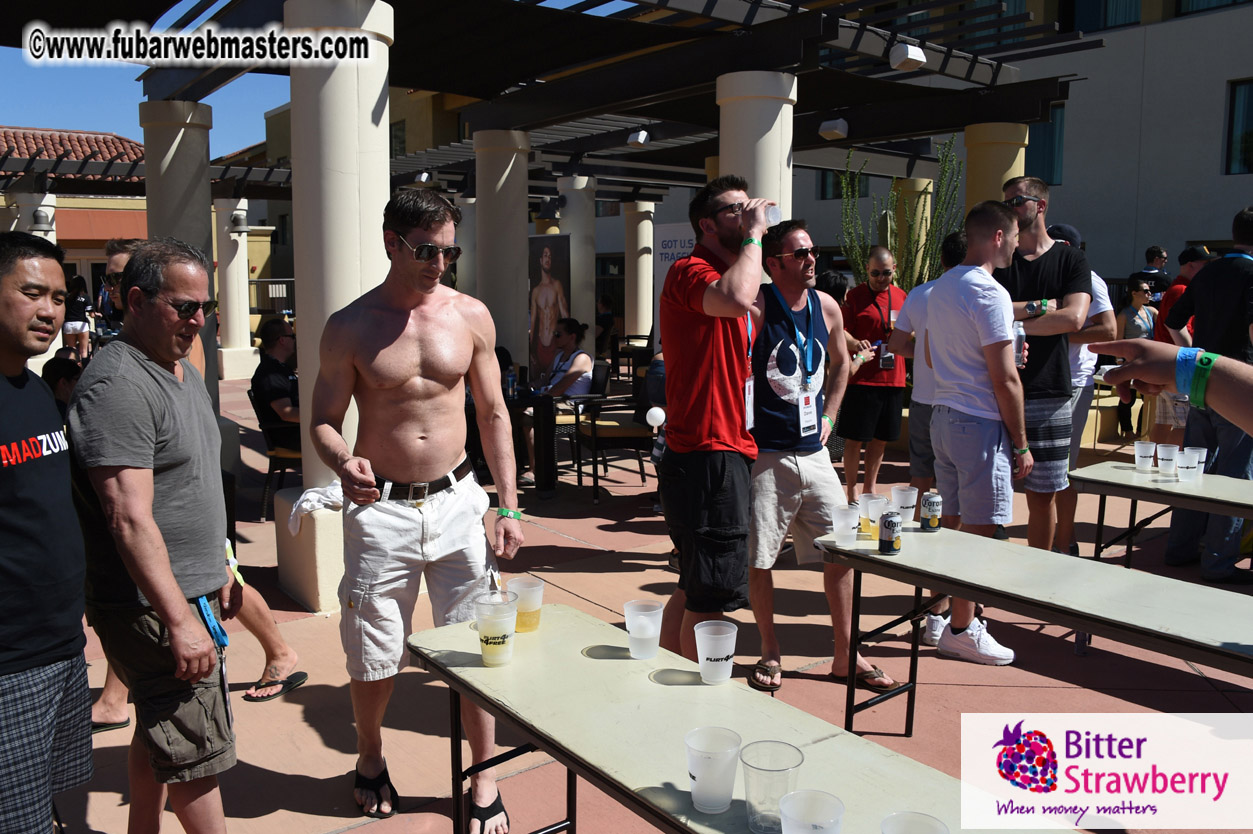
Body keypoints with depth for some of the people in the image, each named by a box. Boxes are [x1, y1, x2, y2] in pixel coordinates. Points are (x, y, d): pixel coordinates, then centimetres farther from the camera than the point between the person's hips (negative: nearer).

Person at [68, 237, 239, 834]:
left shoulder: (182, 370, 12)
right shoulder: (117, 385, -20)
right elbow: (130, 518, -25)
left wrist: (218, 569, 21)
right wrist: (180, 620, -26)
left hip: (187, 594, 10)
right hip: (152, 607, -10)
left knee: (159, 733, 21)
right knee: (196, 752, -1)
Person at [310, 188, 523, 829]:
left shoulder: (471, 316, 1)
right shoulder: (349, 329, -5)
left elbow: (493, 415, 7)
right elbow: (323, 421, 1)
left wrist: (509, 507, 3)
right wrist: (343, 463, -23)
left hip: (457, 500, 1)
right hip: (381, 508, -1)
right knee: (374, 654, 10)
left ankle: (484, 780, 25)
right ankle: (370, 761, 39)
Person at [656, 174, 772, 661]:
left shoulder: (726, 275, 21)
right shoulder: (690, 271, -12)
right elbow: (736, 299, -35)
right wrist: (753, 234, -21)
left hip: (722, 452, 11)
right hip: (706, 459, -11)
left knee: (694, 591, 18)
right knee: (711, 597, -4)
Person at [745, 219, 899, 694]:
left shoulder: (826, 307, 8)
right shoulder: (756, 307, -10)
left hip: (814, 453, 6)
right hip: (767, 455, -5)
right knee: (759, 559, 4)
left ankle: (846, 655, 24)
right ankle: (770, 655, 24)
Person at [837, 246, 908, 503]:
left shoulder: (901, 296, 13)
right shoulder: (854, 296, -2)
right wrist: (856, 344, -23)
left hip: (893, 378, 5)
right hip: (861, 378, -5)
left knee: (881, 438, 12)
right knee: (855, 438, -1)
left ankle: (870, 487, 26)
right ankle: (852, 491, 10)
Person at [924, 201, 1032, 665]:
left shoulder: (940, 287, 12)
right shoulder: (990, 295, -16)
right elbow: (1004, 380, -17)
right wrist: (1021, 444, -10)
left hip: (943, 415, 9)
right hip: (980, 424, -9)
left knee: (951, 524, 16)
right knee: (978, 532, 0)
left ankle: (940, 611, 26)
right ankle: (960, 630, 8)